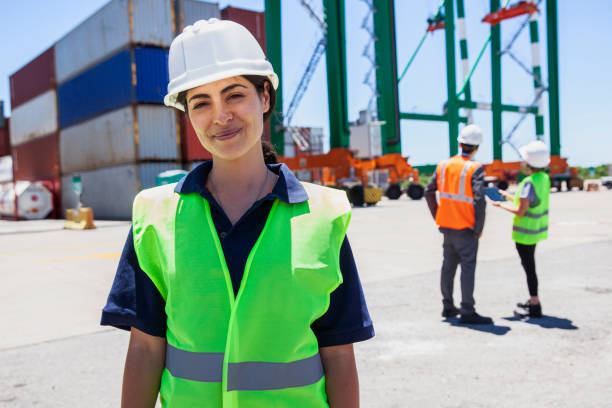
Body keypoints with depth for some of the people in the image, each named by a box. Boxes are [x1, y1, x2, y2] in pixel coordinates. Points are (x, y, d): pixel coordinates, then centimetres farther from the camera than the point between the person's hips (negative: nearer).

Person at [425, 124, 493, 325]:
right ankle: (467, 312, 5)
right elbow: (479, 200, -21)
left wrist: (437, 217, 16)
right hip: (466, 228, -6)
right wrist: (479, 228, -10)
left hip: (446, 226, 6)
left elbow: (429, 192, 8)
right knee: (468, 267, 1)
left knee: (448, 265, 15)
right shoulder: (475, 169, -14)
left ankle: (448, 306, 25)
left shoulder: (443, 165, 4)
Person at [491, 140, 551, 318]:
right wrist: (508, 196, 15)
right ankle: (533, 301, 33)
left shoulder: (529, 183, -25)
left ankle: (535, 307, 9)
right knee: (529, 265, 21)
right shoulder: (544, 178, 3)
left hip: (525, 233, -9)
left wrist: (501, 205, -10)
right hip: (537, 229, 9)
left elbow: (520, 211, -24)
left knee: (528, 266, 0)